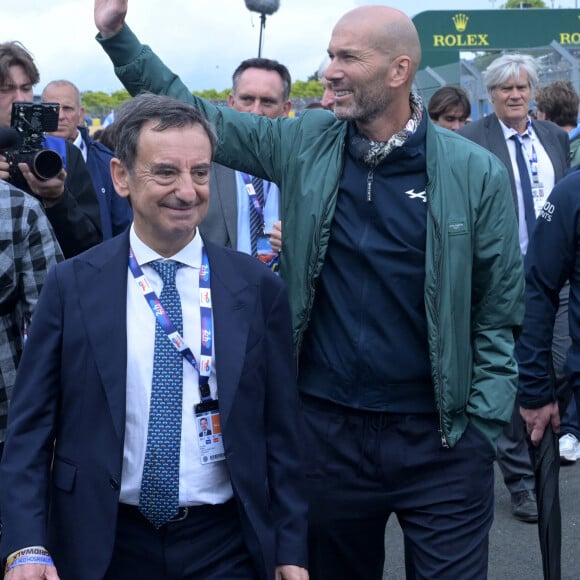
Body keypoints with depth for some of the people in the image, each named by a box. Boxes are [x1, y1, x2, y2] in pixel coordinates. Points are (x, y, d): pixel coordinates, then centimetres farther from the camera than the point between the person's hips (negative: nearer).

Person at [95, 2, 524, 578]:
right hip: (326, 428, 3)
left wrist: (483, 425, -5)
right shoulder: (304, 143, 1)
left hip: (438, 442, -2)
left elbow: (500, 311, -1)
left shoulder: (476, 174, -6)